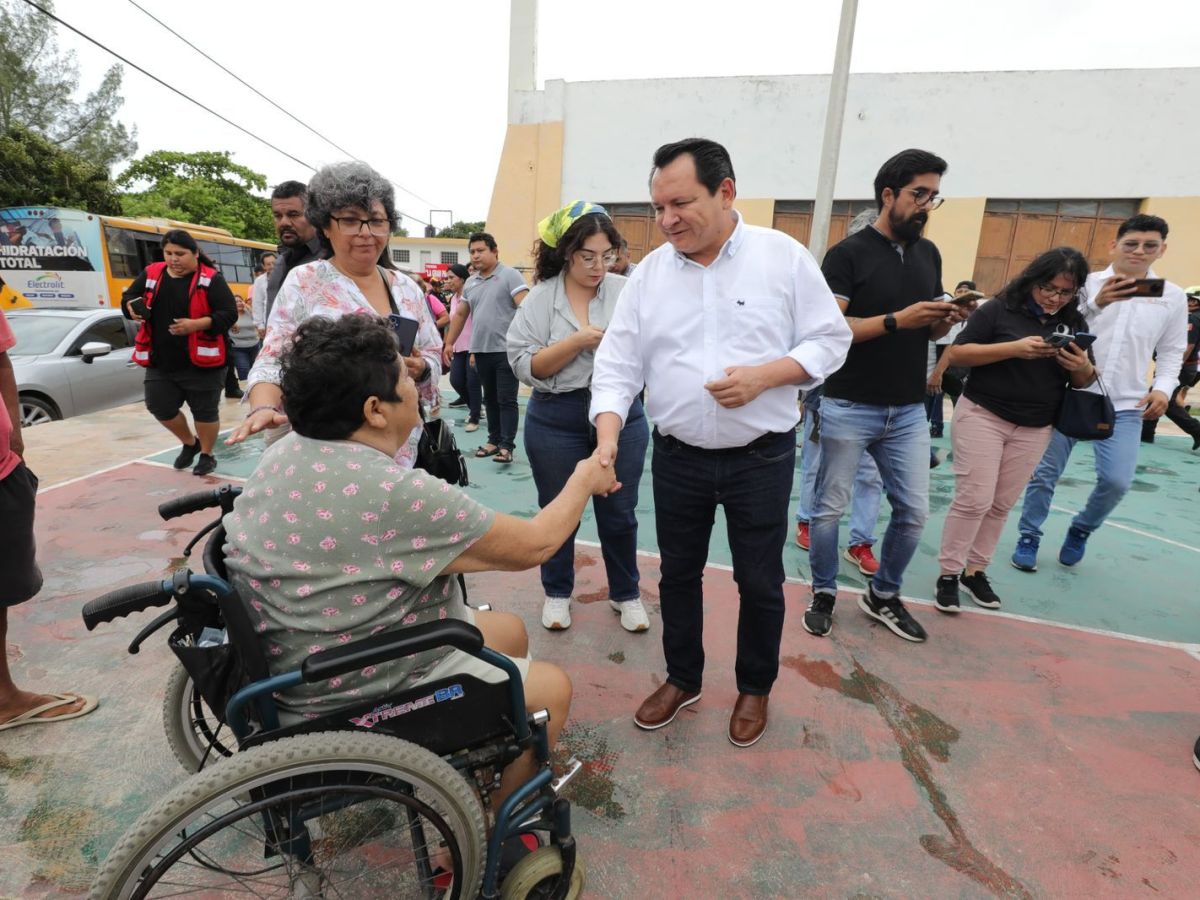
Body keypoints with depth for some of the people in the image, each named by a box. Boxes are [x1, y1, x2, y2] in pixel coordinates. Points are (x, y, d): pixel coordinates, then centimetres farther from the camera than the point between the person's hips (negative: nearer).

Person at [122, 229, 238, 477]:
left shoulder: (211, 279, -8)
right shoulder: (151, 273, 7)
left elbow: (229, 314, -15)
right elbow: (127, 297, 17)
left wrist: (196, 324, -26)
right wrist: (133, 307, -7)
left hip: (201, 362, -5)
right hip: (160, 362, 6)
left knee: (204, 411, 5)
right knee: (160, 407, 10)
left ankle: (207, 455, 26)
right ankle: (190, 443, 35)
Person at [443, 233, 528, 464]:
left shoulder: (510, 275, -5)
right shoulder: (470, 283, 14)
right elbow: (460, 315, 21)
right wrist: (449, 343, 19)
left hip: (506, 349, -6)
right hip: (481, 350, 7)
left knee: (506, 400, -3)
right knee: (490, 399, 13)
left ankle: (507, 445, 1)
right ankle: (494, 440, 23)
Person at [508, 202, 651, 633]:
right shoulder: (540, 298, -4)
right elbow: (524, 365, -11)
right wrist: (577, 341, -19)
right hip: (556, 420, 0)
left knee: (619, 512, 13)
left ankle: (626, 593, 34)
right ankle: (557, 592, 36)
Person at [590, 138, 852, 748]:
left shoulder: (784, 256, -5)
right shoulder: (649, 272, 0)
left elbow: (829, 339, -2)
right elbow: (618, 364, -2)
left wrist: (764, 375, -20)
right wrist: (608, 437, -17)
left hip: (761, 457, -2)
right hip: (676, 458, 3)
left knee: (759, 582, 12)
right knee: (678, 574, 16)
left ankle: (755, 688, 38)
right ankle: (682, 679, 40)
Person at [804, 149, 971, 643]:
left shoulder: (929, 254, 13)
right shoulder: (847, 253, -7)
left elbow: (928, 332, 18)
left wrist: (947, 319, -4)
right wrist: (897, 320, -22)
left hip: (909, 411, 6)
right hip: (849, 408, -5)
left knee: (914, 512, 9)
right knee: (829, 508, 5)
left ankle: (883, 595, 30)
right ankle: (824, 595, 24)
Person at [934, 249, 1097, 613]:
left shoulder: (1075, 323, 8)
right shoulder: (999, 309, -6)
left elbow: (1084, 382, 12)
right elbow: (957, 354, -12)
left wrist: (1083, 369, -12)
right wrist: (1014, 348, -22)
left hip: (1035, 429, 5)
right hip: (982, 416, -5)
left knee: (1001, 505, 10)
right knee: (973, 499, -7)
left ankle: (976, 570, 22)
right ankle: (948, 574, 5)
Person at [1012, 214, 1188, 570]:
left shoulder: (1173, 297, 8)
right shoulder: (1087, 283, -1)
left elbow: (1171, 351, 14)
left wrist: (1163, 388, -2)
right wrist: (1095, 303, -26)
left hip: (1124, 406, 2)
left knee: (1116, 481, -7)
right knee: (1045, 472, 3)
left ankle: (1081, 529, 22)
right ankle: (1029, 537, 21)